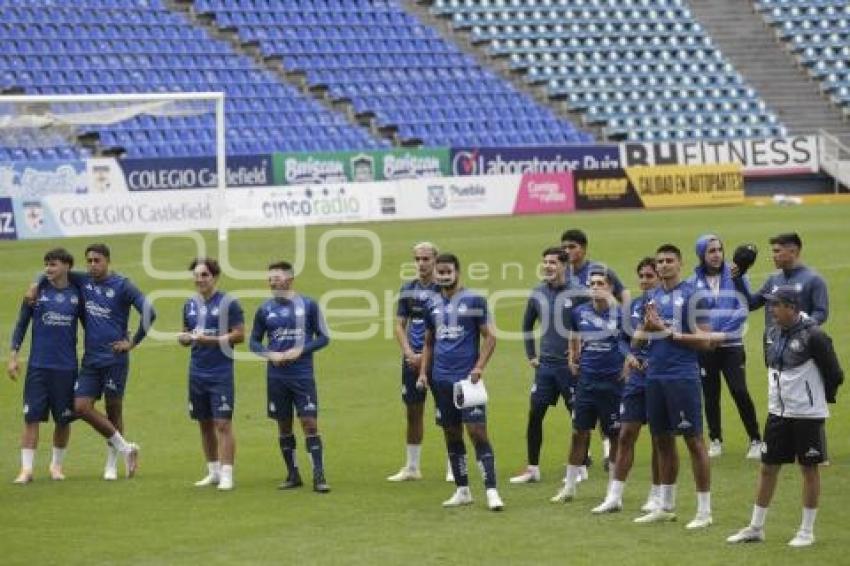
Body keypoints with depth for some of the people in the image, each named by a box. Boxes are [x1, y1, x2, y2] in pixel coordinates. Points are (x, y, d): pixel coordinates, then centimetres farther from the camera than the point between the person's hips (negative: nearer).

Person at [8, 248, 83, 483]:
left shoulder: (76, 294, 4)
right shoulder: (37, 291, 2)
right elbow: (22, 323, 5)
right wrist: (13, 356, -3)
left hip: (67, 367, 1)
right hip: (38, 365, -1)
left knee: (63, 420, 7)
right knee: (32, 417, -6)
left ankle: (56, 465, 24)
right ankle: (26, 468, -3)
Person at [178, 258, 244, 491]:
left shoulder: (228, 303, -7)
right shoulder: (190, 304, 11)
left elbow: (239, 335, -10)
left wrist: (209, 339, -17)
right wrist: (184, 338, -3)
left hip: (221, 372, -6)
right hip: (197, 372, 6)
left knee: (222, 423, -9)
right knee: (204, 423, 11)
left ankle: (226, 475, -7)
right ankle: (213, 472, 22)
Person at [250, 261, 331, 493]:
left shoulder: (308, 305, -1)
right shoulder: (265, 309, 5)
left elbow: (323, 337, 2)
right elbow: (254, 341, 12)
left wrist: (301, 350, -11)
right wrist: (270, 354, -6)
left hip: (303, 375, -3)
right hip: (276, 376, 3)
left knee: (310, 423, -8)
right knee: (284, 426, 7)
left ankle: (318, 476, -7)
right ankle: (293, 475, 18)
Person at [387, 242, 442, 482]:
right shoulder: (408, 289, 9)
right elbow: (400, 325, 11)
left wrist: (426, 356, -12)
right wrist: (409, 353, -4)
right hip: (412, 360, 5)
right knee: (413, 412, 9)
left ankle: (453, 467, 6)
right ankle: (412, 468, 17)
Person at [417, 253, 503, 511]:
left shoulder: (474, 301, -4)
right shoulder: (433, 305, 11)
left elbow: (490, 337, -5)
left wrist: (479, 367, -16)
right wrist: (423, 372, 9)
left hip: (467, 378, -5)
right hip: (441, 380, 5)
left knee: (478, 432, -11)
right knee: (452, 435, 9)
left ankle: (491, 491, -13)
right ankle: (462, 491, 18)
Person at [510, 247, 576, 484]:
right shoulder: (538, 293, 5)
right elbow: (527, 324, 20)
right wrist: (530, 355, 15)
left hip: (570, 364, -5)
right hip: (545, 364, 5)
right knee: (534, 414, 3)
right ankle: (532, 469, 10)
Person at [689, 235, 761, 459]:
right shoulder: (693, 282, 4)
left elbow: (743, 309, -6)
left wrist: (720, 328, -17)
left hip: (732, 345, -2)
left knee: (740, 391, -10)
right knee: (710, 394, 8)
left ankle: (755, 440, -2)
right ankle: (715, 440, 20)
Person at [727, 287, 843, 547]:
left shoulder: (813, 336, -16)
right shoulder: (773, 333, 6)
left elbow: (834, 374, -10)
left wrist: (822, 399, 2)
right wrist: (779, 395, 14)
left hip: (807, 414, -7)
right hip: (777, 412, 7)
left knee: (809, 468, 4)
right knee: (768, 467, 10)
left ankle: (807, 531, 12)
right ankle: (756, 528, 18)